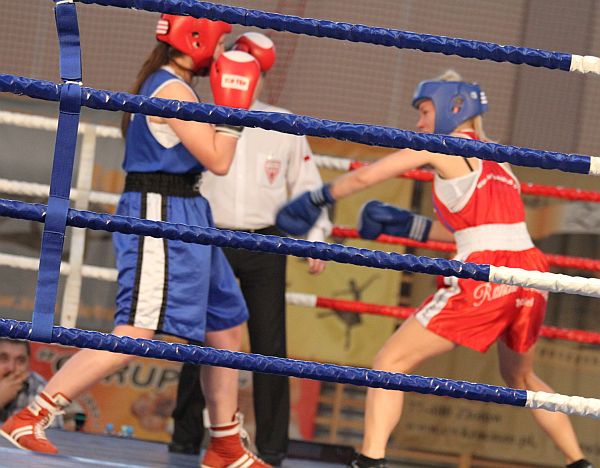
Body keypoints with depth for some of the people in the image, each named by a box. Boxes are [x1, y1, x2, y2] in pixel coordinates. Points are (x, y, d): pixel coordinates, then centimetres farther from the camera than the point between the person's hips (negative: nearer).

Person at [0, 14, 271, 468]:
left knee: (225, 327, 15)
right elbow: (218, 160, -16)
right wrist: (233, 101, -10)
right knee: (135, 333, -18)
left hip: (183, 216, 11)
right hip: (160, 215, -11)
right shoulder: (172, 90, -14)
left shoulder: (162, 85, 16)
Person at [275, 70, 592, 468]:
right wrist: (407, 225, 25)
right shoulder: (495, 159, 23)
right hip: (530, 272, 7)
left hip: (484, 280, -7)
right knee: (521, 378, 30)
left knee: (390, 363, -2)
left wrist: (316, 199, 18)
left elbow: (365, 176, 4)